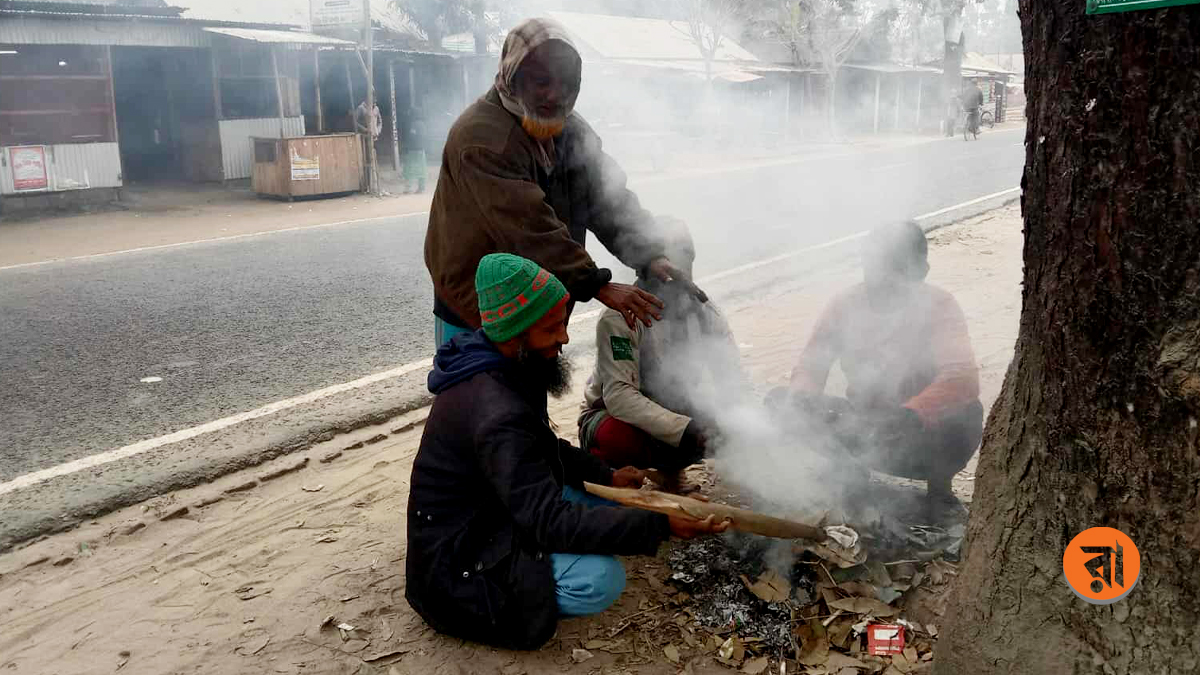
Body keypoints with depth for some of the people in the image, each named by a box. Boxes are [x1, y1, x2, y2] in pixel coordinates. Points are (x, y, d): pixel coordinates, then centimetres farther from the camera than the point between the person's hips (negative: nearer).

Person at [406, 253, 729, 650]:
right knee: (601, 579, -28)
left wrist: (606, 477, 3)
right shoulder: (497, 415, -32)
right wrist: (659, 525, -35)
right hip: (457, 556, -10)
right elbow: (549, 522, -33)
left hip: (488, 514, 10)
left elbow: (542, 449, 15)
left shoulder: (501, 369, -1)